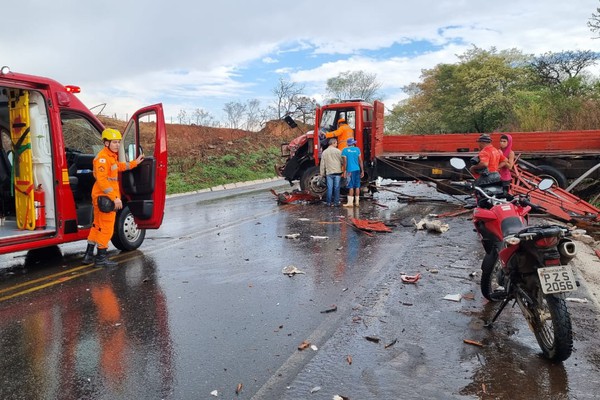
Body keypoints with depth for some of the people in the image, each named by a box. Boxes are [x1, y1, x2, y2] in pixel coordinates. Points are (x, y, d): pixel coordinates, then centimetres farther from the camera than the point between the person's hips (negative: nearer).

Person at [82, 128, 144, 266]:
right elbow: (102, 181, -25)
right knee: (106, 227, -3)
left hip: (101, 197, 11)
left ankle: (89, 255, 28)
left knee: (97, 225, 17)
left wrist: (135, 163, 37)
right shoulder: (102, 158, -18)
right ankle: (101, 258, 6)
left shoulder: (112, 156, 13)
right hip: (105, 197, -11)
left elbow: (119, 166, 34)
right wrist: (115, 198, -26)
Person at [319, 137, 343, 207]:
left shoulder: (325, 152, 5)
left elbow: (322, 164, 7)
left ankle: (329, 202, 7)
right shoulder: (338, 151, -3)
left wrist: (322, 173, 13)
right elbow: (342, 161, -1)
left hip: (329, 173, 2)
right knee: (336, 188, 3)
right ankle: (336, 202, 6)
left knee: (329, 188, 4)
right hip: (337, 172, -2)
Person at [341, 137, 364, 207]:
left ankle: (350, 202, -5)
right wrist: (362, 171, 12)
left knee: (351, 187, -4)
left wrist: (344, 172, -1)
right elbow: (360, 161, 7)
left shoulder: (345, 150, -2)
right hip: (357, 170, 3)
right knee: (357, 186, 8)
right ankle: (357, 202, 13)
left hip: (350, 170, -3)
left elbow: (345, 162, -5)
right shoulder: (357, 149, 7)